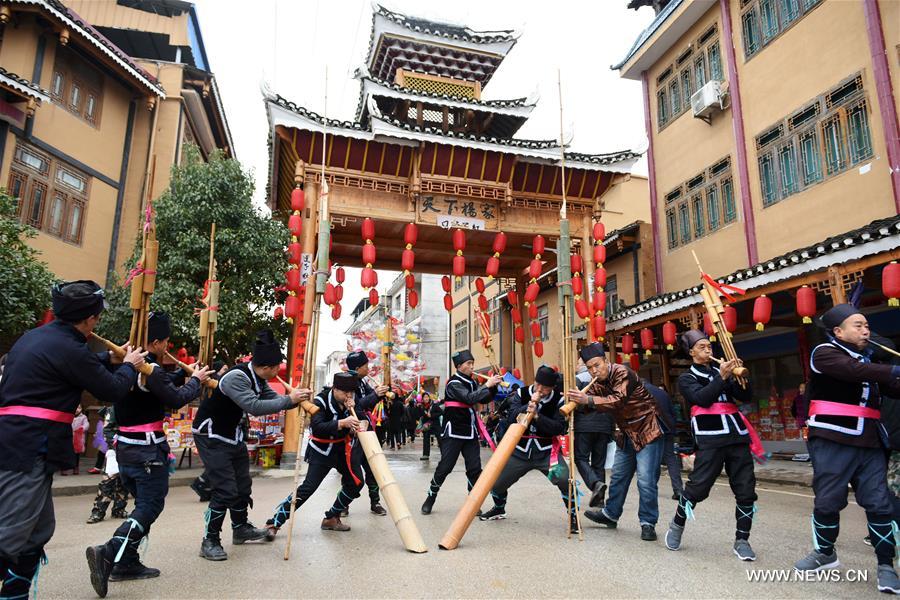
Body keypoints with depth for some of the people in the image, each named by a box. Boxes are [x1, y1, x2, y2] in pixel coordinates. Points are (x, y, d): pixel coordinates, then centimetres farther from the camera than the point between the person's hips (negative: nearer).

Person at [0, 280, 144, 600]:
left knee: (38, 531, 15)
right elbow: (113, 389, -3)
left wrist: (110, 358, 41)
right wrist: (129, 366, 15)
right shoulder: (68, 348, -15)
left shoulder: (35, 337, 14)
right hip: (27, 450, -10)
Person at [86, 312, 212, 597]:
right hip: (148, 450, -9)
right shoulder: (151, 369, -19)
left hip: (125, 446, 9)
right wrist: (196, 380, -5)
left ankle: (127, 562, 19)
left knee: (143, 504, 18)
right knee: (150, 507, -2)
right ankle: (108, 553, -16)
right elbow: (176, 399, -20)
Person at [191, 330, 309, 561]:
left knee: (243, 485, 17)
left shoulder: (258, 379, -2)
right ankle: (210, 542, 5)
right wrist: (289, 400, -34)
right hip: (211, 437, -9)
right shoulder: (236, 377, -30)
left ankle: (241, 528, 36)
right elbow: (255, 407, -38)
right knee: (225, 490, -10)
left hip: (233, 436, 9)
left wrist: (297, 399, -18)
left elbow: (271, 398, 0)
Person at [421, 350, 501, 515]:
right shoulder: (453, 383, -13)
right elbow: (469, 398, -26)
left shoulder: (471, 382, 10)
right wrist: (487, 385, -24)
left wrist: (494, 386, -6)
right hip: (453, 432, -6)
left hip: (470, 432, 7)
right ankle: (430, 498, 15)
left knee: (475, 468, 2)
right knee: (445, 467, -2)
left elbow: (485, 399, 9)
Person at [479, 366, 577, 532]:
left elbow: (560, 428, -17)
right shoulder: (522, 393, -2)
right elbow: (511, 417, -12)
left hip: (546, 452, -2)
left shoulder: (558, 400, -7)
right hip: (520, 451, 2)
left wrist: (537, 416, -27)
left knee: (564, 480, -25)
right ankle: (499, 509, 38)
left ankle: (573, 515, 0)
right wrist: (528, 406, -26)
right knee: (496, 482, 5)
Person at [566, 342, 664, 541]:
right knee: (618, 476, 15)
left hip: (647, 431, -8)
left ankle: (648, 523, 5)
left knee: (646, 480, -9)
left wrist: (588, 399, -48)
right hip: (627, 434, 8)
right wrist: (575, 399, -23)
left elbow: (618, 400, -38)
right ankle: (611, 514, 29)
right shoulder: (598, 382, 2)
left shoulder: (623, 374, -24)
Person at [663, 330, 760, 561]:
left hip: (738, 437, 4)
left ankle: (741, 540, 13)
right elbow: (702, 398, -10)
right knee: (697, 487, -5)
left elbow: (746, 397, 11)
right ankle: (676, 526, 17)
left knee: (746, 491, 1)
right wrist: (722, 378, -14)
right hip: (710, 440, -4)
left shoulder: (721, 371, 20)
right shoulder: (687, 378, 9)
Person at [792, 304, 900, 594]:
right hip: (832, 440, -6)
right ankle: (825, 552, 22)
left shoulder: (867, 360, 18)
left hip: (869, 443, 6)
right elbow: (854, 372, -23)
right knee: (828, 500, 2)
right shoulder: (824, 353, -4)